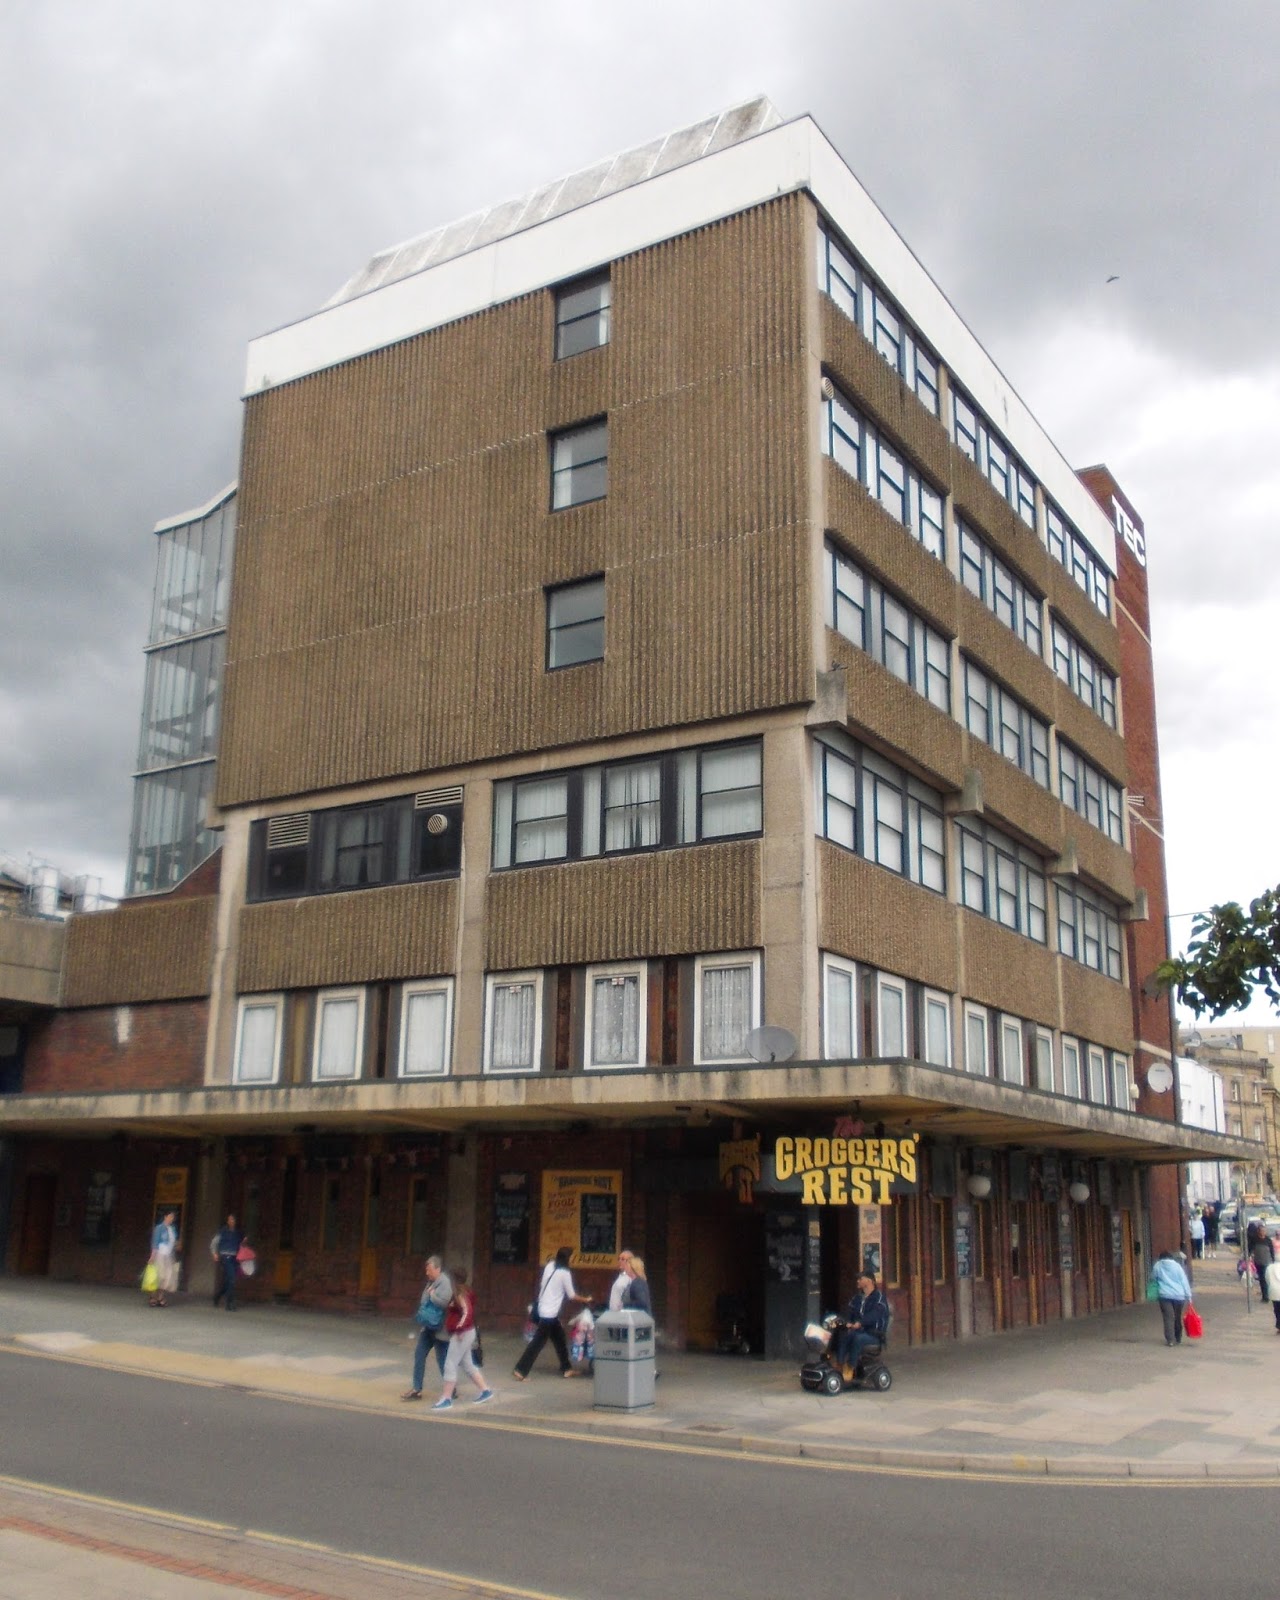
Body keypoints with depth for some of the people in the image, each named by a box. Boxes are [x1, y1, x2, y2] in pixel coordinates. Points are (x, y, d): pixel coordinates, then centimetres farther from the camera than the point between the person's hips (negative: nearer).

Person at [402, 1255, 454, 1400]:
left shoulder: (444, 1282, -18)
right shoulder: (431, 1282, 8)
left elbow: (443, 1301, -33)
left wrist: (432, 1294, -18)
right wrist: (422, 1315, 11)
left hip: (439, 1329, -8)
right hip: (428, 1327, 8)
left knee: (442, 1360, 2)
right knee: (419, 1355, 8)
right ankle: (417, 1389, 14)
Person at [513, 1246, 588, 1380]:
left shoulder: (549, 1266, 5)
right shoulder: (564, 1273, -13)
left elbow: (542, 1285, 10)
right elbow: (571, 1295, -3)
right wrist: (585, 1299, 12)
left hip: (542, 1309, 8)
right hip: (549, 1314, -8)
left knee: (560, 1339, 17)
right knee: (537, 1342, -4)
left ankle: (566, 1369, 24)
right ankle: (521, 1371, -4)